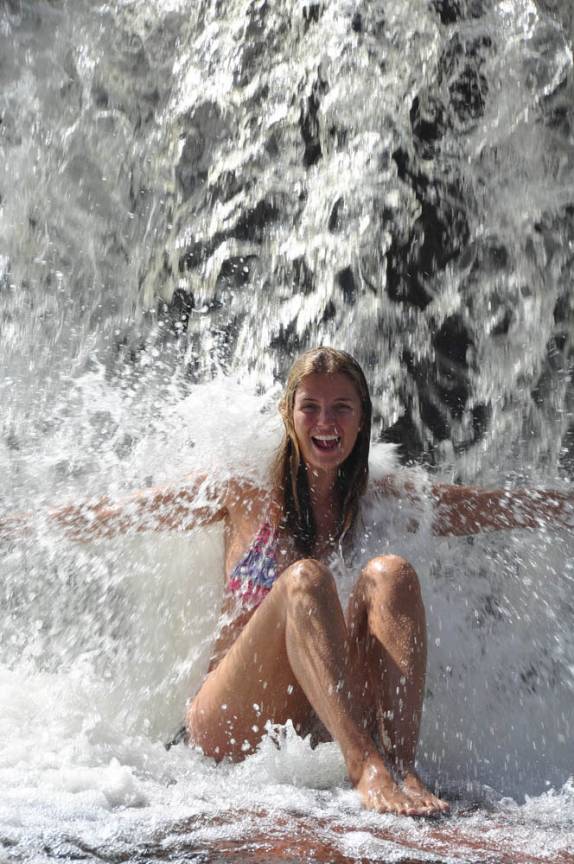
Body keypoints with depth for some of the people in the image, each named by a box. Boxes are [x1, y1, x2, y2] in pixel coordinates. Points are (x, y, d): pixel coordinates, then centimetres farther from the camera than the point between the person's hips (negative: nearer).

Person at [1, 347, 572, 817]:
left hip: (330, 726, 2)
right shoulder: (245, 495, 7)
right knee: (304, 579, -28)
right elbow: (104, 518, 10)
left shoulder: (382, 504, 13)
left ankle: (401, 762, -36)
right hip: (230, 728, -2)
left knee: (390, 574, -21)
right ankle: (367, 768, -44)